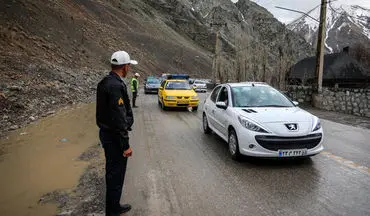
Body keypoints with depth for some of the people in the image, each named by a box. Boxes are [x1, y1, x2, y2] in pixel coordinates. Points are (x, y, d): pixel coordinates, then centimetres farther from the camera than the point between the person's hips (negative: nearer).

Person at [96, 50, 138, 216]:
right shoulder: (116, 86, -24)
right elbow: (119, 119, -25)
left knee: (113, 172, 22)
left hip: (106, 133, 10)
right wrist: (125, 145, -19)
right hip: (114, 137, -10)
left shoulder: (105, 82, 8)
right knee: (116, 175, 5)